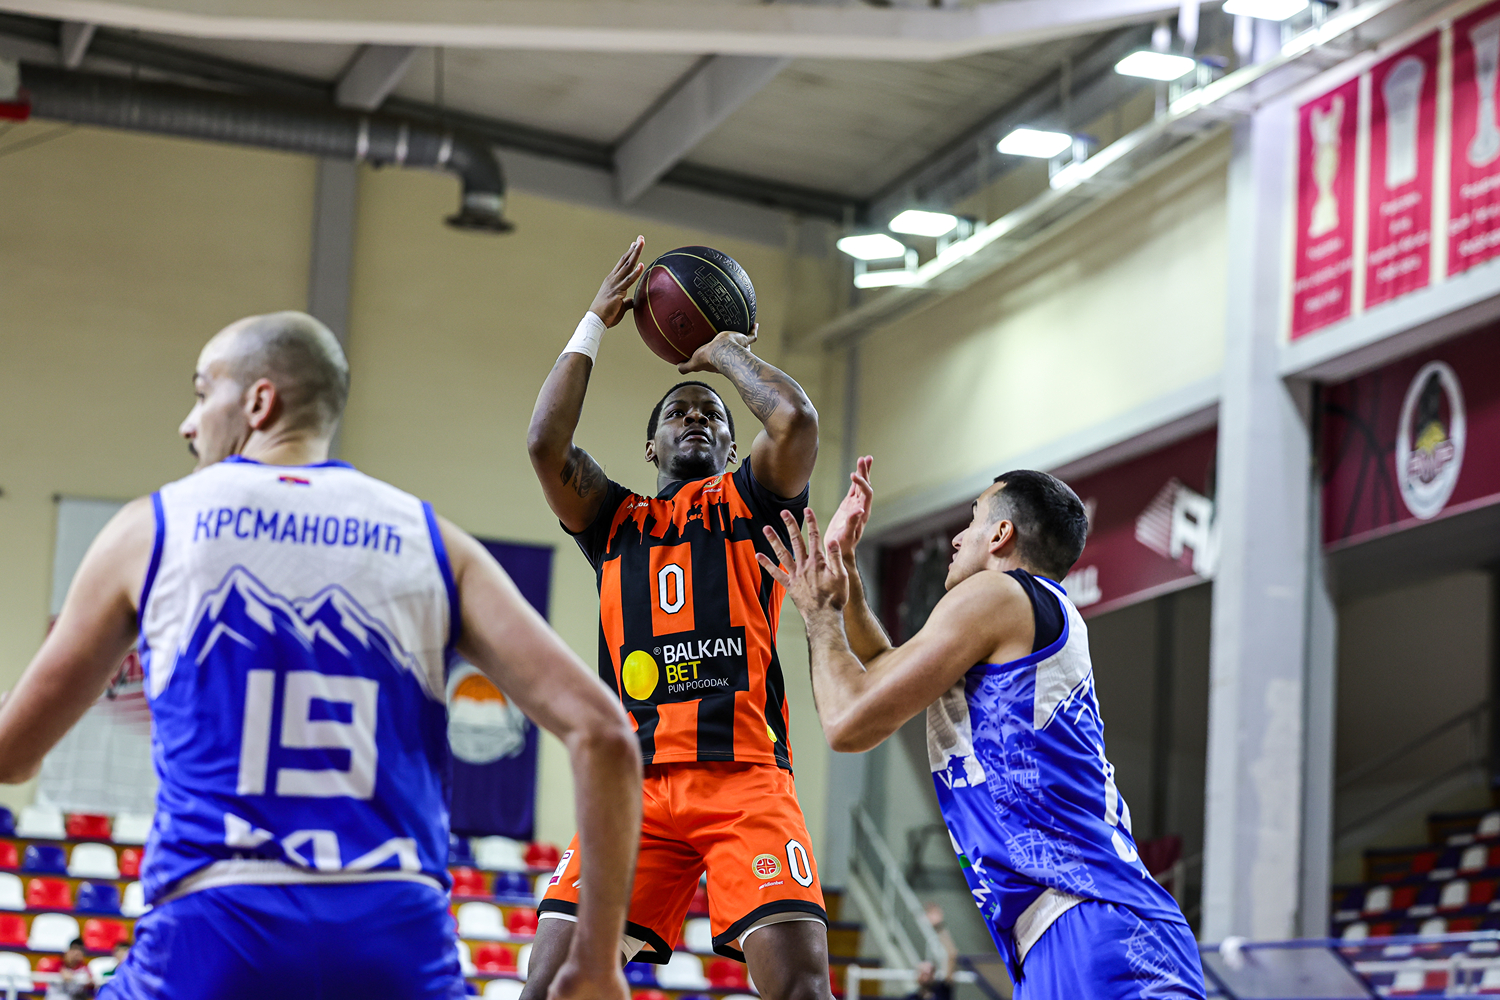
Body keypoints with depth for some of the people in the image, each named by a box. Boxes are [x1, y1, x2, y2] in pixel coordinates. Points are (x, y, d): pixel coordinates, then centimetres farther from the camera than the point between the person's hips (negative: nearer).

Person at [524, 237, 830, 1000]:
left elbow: (796, 421, -4)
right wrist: (595, 323, 13)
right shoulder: (615, 522, 23)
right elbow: (546, 444, 5)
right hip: (637, 780, 2)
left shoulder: (750, 501, 17)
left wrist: (731, 353, 14)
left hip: (744, 775, -2)